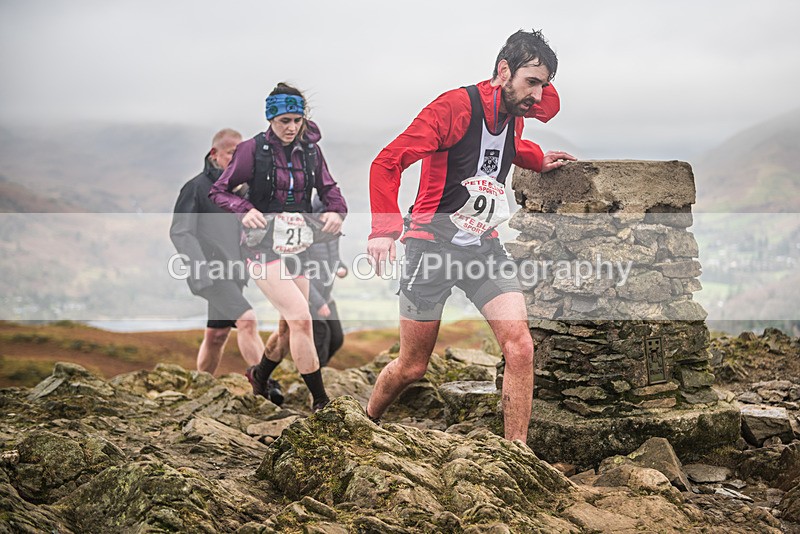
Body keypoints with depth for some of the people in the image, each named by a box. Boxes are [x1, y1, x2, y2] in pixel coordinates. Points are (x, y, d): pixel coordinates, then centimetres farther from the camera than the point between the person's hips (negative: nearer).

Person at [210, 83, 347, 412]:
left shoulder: (310, 150, 5)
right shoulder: (253, 150, -8)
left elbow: (329, 189, 12)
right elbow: (219, 191, -3)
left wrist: (336, 212, -10)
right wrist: (245, 210, -21)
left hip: (297, 247, 6)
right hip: (264, 247, -6)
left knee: (292, 323, 14)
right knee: (301, 319, -17)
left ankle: (260, 376, 41)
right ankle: (320, 400, -8)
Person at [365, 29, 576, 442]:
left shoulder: (512, 115, 6)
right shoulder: (455, 106, -16)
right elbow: (387, 163, -18)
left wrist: (538, 160, 16)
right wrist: (385, 229, -28)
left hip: (484, 246, 6)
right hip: (433, 242, -6)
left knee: (520, 347, -12)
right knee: (412, 366, 5)